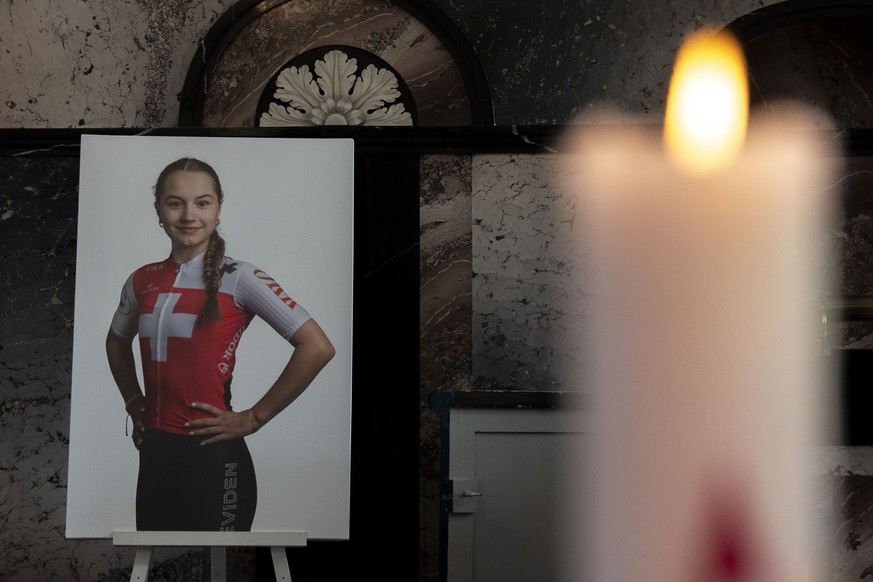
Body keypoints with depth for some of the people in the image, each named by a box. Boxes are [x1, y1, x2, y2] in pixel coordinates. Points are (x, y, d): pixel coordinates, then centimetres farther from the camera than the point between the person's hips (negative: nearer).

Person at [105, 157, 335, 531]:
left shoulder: (238, 279, -10)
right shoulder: (142, 281, 6)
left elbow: (317, 347, -17)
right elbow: (117, 342, 27)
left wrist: (254, 418, -14)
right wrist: (133, 402, 13)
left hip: (212, 458, -5)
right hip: (154, 454, 5)